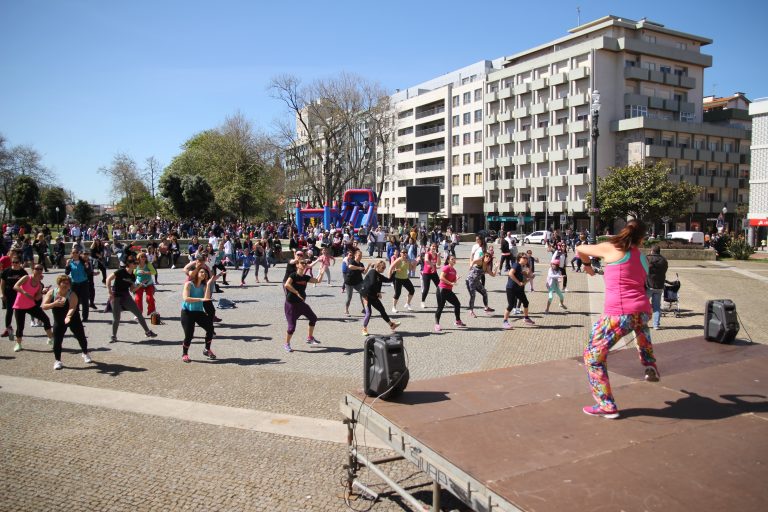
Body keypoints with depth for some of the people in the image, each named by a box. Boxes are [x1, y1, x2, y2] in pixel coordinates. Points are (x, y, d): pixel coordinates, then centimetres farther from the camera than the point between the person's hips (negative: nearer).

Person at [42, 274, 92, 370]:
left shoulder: (72, 295, -21)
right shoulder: (52, 292, -12)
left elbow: (72, 307, -34)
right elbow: (44, 306, -15)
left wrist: (68, 316, -53)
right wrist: (54, 304, -34)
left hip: (73, 319, -1)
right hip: (59, 321, 2)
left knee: (81, 337, 9)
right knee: (57, 340, -5)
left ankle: (85, 354, 35)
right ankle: (57, 361, 11)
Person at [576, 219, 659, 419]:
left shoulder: (611, 248, 2)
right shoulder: (642, 258, 16)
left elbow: (580, 249, 14)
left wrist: (587, 265, 34)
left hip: (618, 314, -6)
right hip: (642, 310, 7)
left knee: (593, 356, 8)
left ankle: (607, 406, 8)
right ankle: (650, 367, 42)